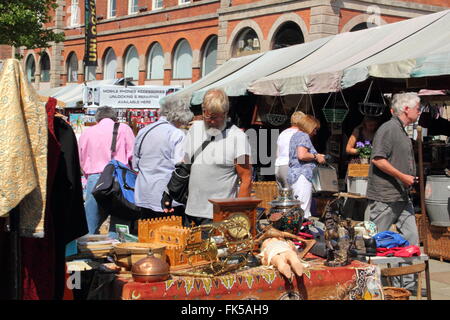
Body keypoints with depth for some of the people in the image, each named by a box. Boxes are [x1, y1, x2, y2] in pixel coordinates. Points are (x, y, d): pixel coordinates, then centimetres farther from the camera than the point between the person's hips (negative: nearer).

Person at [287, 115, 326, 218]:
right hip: (302, 175, -10)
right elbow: (301, 155, -20)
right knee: (303, 209, -13)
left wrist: (317, 156, 23)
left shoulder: (296, 135, 24)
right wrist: (316, 157, -6)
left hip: (293, 174, 10)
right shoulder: (304, 136, -6)